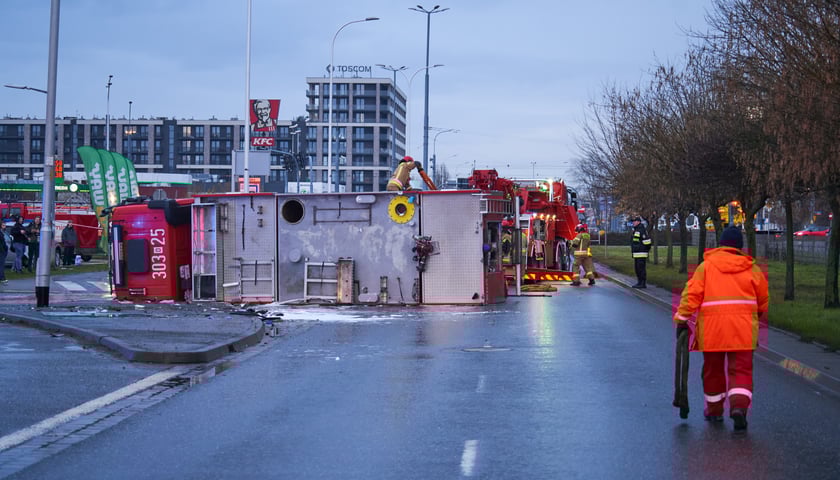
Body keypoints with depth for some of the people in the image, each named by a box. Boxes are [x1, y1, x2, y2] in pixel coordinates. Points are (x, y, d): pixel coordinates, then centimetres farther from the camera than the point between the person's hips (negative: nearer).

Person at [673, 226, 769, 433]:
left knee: (713, 369, 15)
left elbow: (692, 293, -7)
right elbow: (763, 297, 13)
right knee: (741, 369, 0)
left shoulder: (707, 265, 0)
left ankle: (714, 410, 26)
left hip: (712, 327, 0)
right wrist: (757, 314, 33)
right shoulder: (751, 268, 5)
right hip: (743, 329, 0)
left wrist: (682, 319, -4)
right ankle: (739, 405, -22)